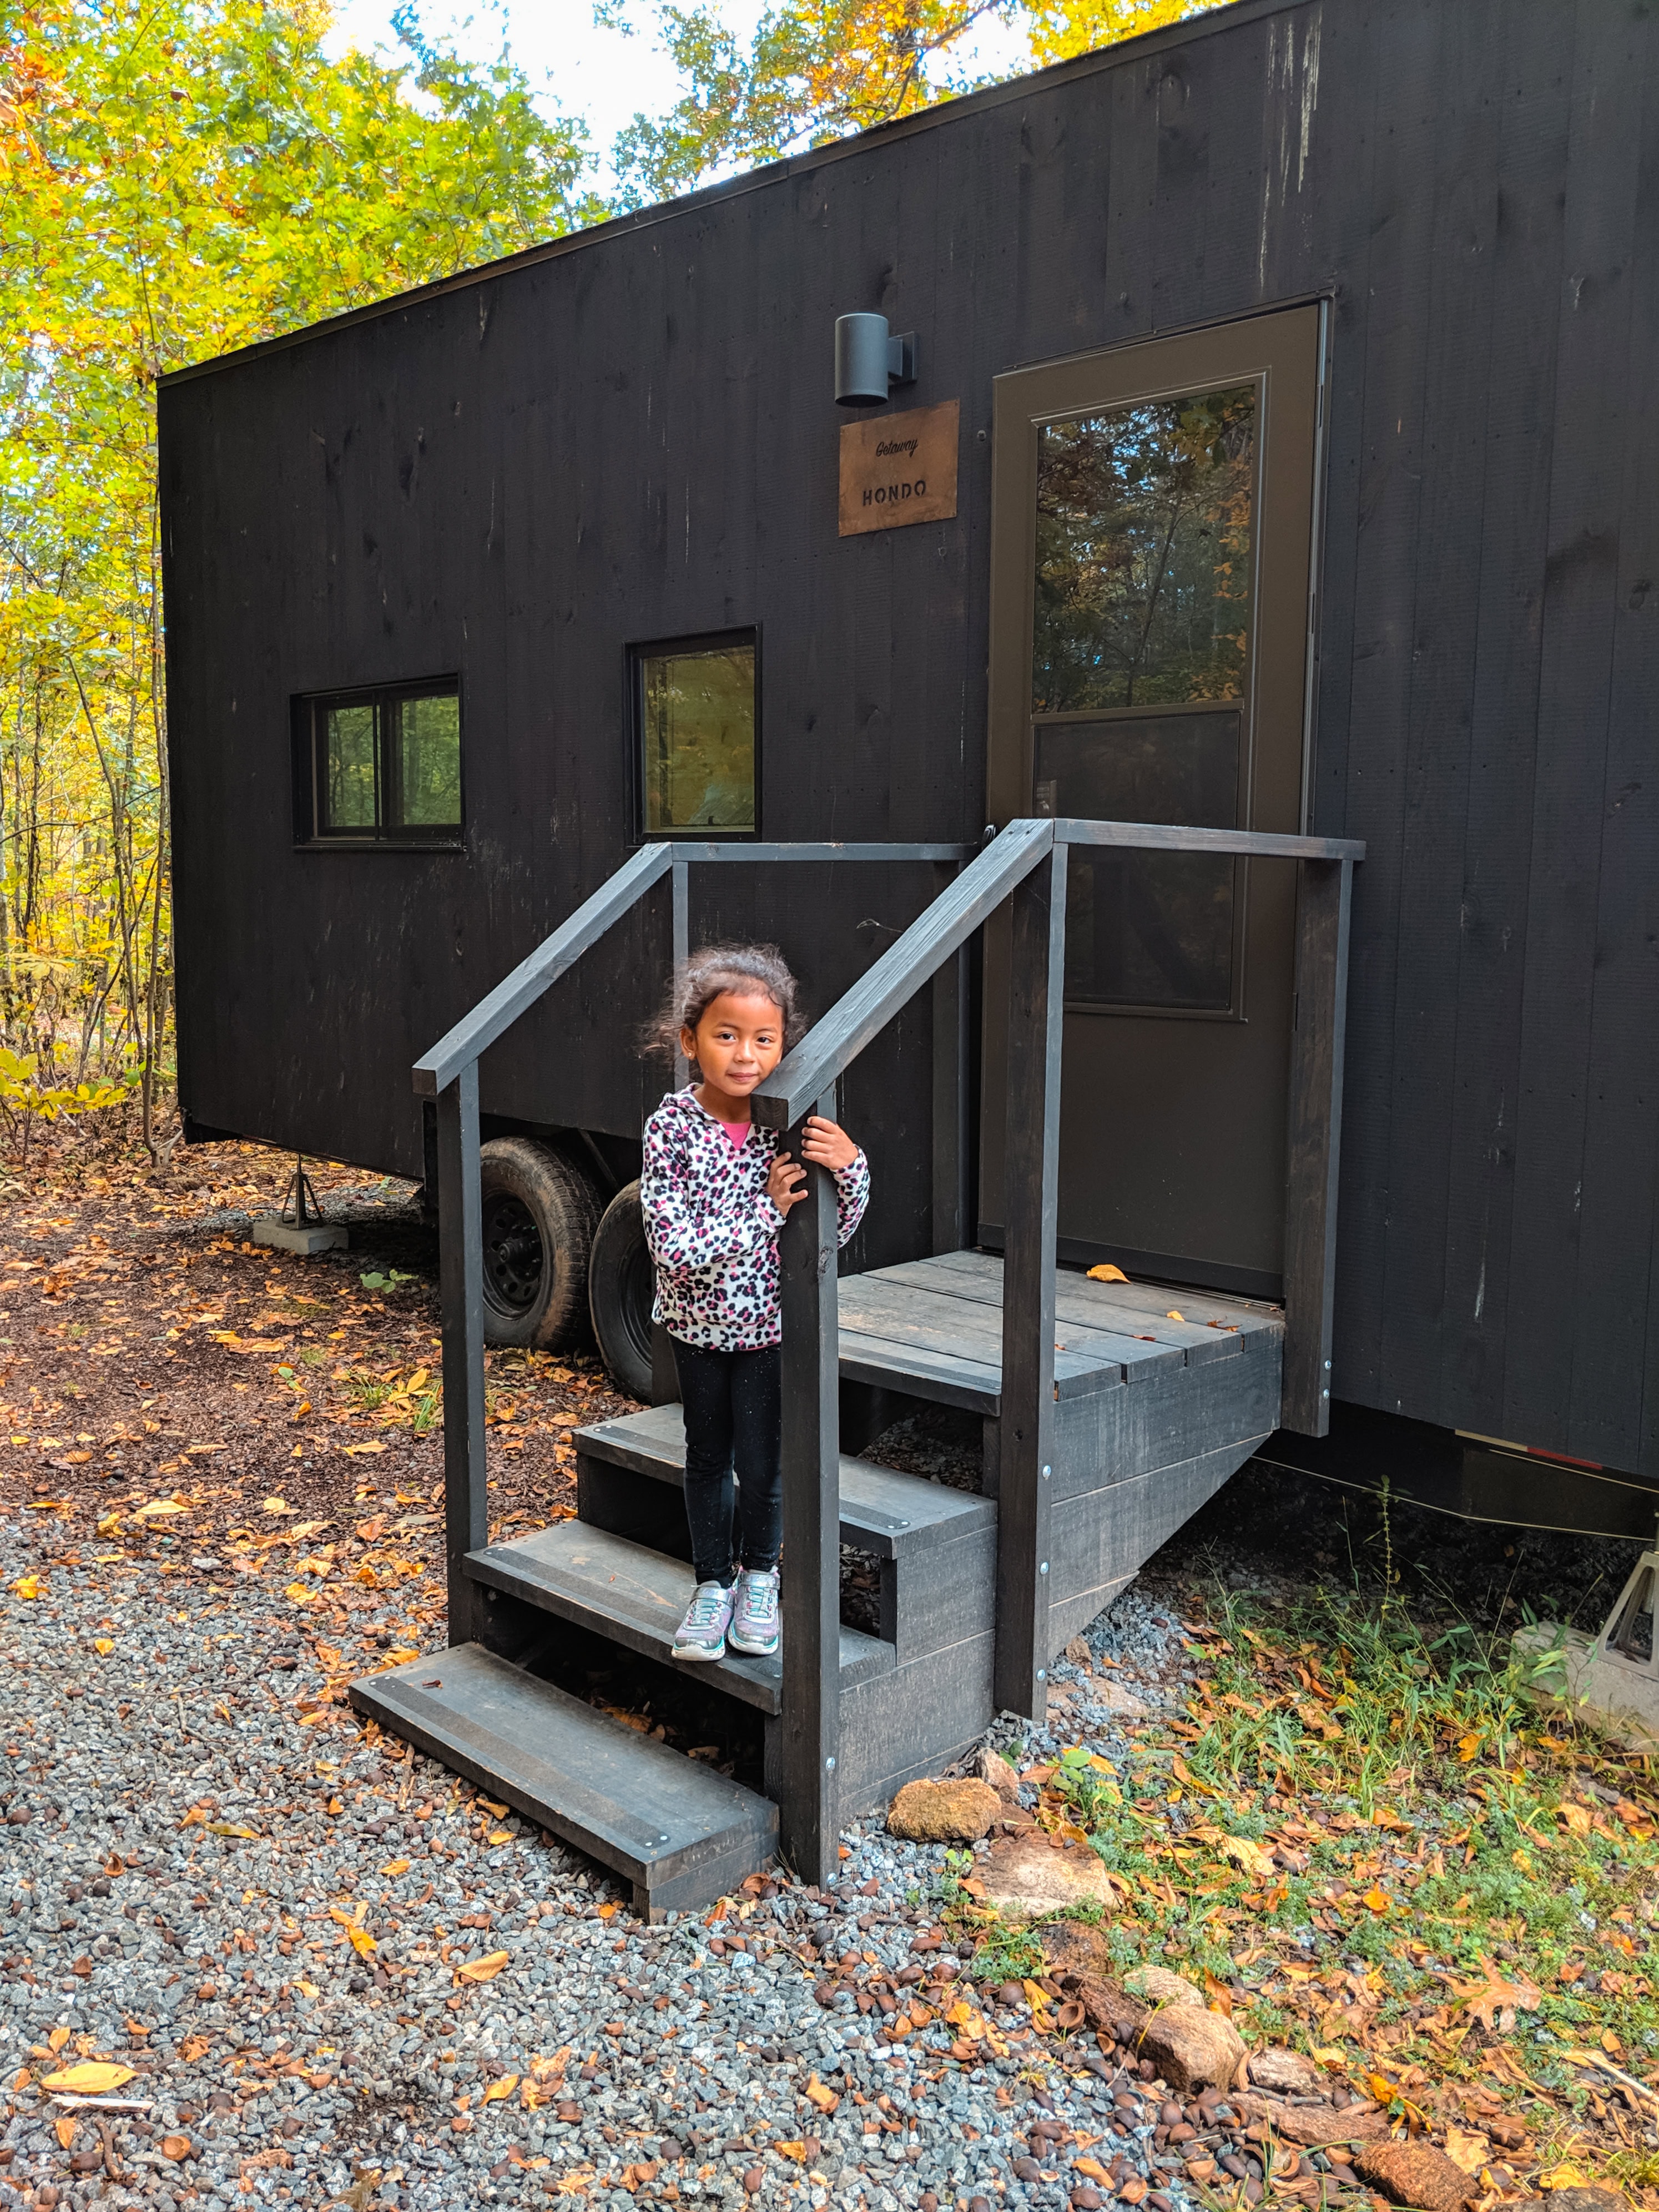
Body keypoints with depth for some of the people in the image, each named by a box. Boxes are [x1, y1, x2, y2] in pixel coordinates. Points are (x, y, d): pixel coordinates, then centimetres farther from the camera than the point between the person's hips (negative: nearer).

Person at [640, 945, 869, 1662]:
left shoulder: (794, 1125, -15)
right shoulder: (672, 1126, -20)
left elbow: (835, 1230, -9)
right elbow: (675, 1248, -26)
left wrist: (851, 1167, -28)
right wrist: (767, 1211, -31)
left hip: (769, 1321, 0)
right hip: (696, 1320, 0)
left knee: (762, 1461, 8)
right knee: (707, 1455, 16)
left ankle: (760, 1573, 35)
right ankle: (712, 1581, 36)